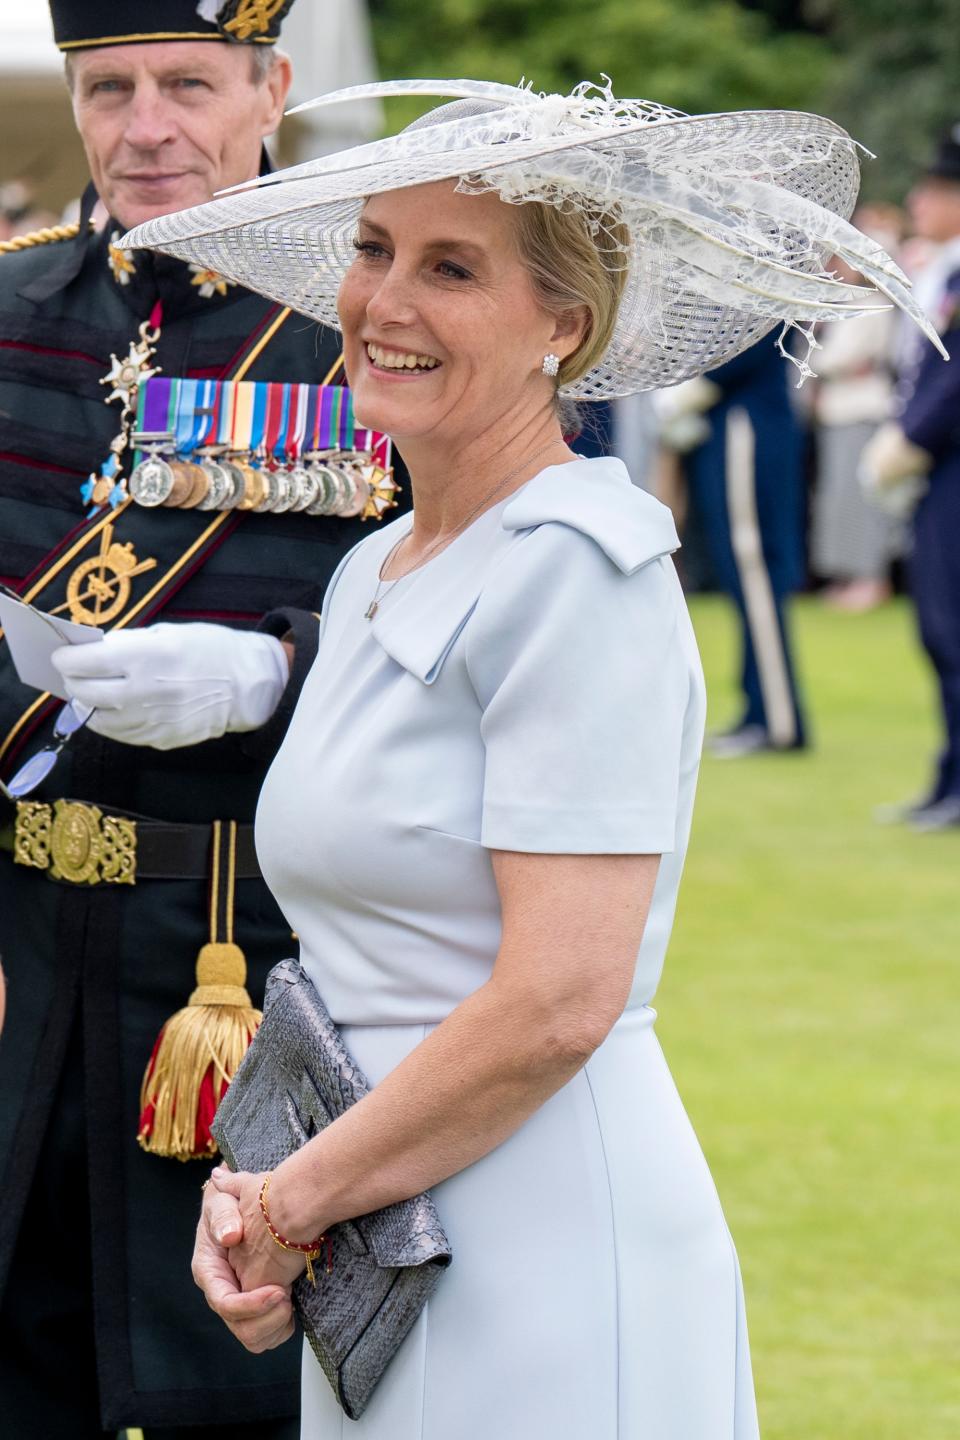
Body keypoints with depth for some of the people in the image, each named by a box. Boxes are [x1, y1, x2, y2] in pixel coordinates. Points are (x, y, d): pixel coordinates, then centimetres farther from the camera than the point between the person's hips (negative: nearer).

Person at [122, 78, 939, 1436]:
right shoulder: (373, 575, 13)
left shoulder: (582, 570, -13)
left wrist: (290, 1202, -11)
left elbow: (558, 1004, -20)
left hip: (553, 1267, -8)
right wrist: (253, 1191, 1)